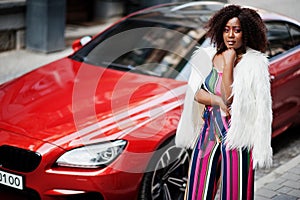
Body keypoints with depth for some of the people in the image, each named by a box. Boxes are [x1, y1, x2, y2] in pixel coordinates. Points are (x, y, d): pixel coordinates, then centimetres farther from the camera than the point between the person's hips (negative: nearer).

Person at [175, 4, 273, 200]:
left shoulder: (254, 63, -9)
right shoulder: (209, 56, 6)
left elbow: (230, 98, -15)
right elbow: (197, 94, 3)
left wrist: (229, 63, -14)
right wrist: (217, 100, -14)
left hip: (236, 137, -4)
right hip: (209, 133, 4)